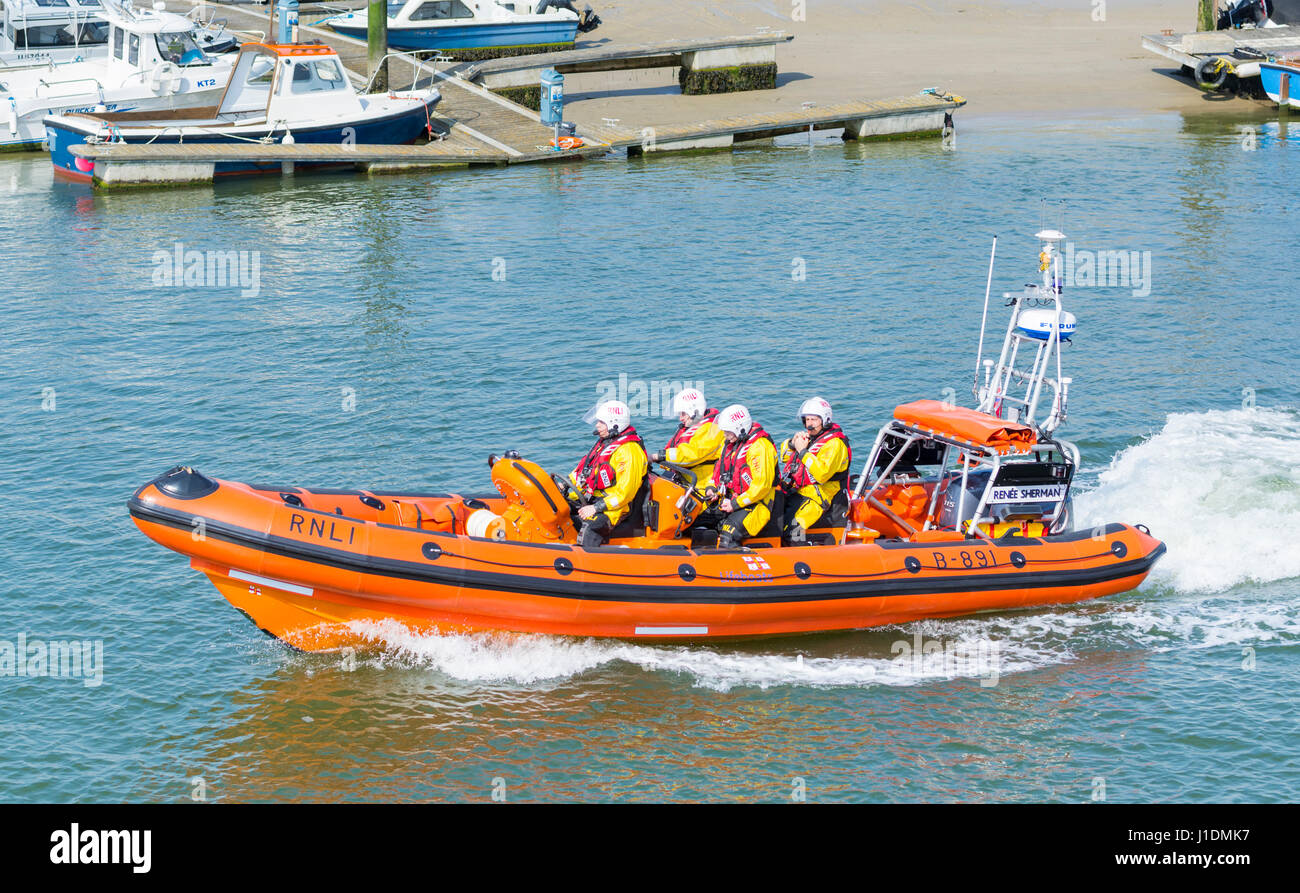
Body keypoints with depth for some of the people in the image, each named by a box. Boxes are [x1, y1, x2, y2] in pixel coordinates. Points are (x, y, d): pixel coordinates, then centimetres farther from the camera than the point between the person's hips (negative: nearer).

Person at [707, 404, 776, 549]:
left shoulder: (759, 447, -16)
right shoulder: (732, 443, 13)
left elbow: (762, 485, -21)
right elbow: (721, 469, 27)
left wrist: (736, 504, -20)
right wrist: (714, 489, 6)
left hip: (756, 503, -9)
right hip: (733, 498, 9)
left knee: (728, 533, -28)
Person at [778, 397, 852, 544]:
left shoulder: (834, 444, -12)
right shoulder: (809, 436, 15)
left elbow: (822, 474, -25)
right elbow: (785, 458, 24)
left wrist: (803, 451, -19)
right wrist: (793, 443, 3)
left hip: (817, 499, -9)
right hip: (796, 493, 9)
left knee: (792, 528, -27)